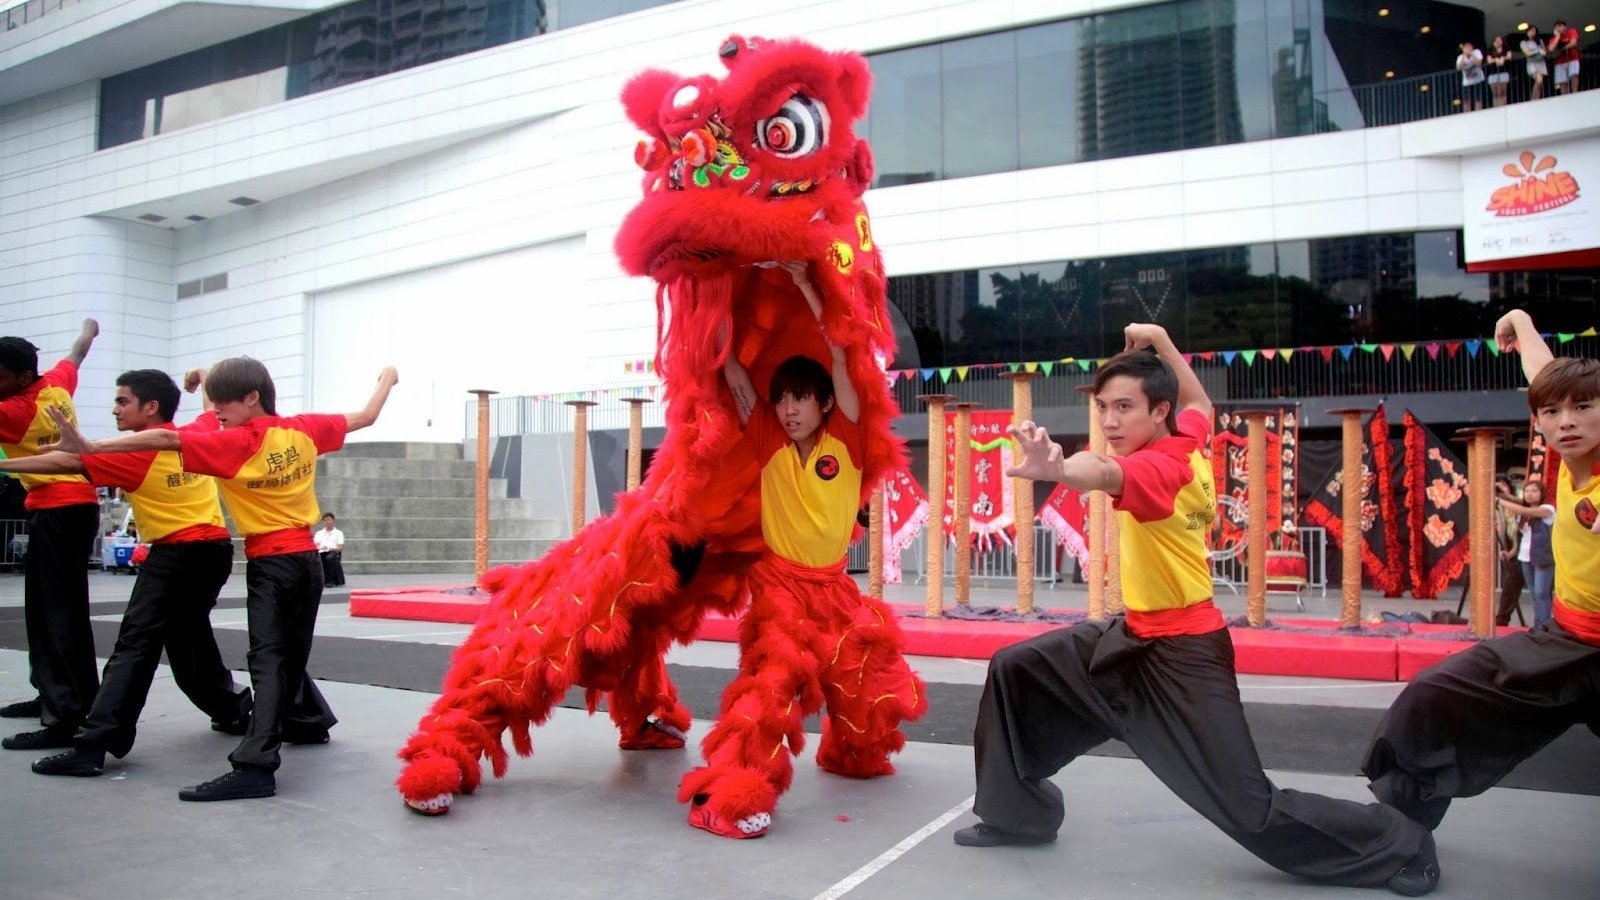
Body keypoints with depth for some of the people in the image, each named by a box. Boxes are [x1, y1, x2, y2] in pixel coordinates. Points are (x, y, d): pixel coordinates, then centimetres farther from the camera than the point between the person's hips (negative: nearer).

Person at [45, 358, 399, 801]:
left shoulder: (235, 443, -12)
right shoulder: (305, 429, 4)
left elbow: (166, 439, -22)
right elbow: (365, 416, 16)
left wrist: (91, 446, -26)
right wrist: (387, 378, 33)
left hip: (270, 564, -7)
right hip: (308, 559, 7)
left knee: (268, 659, -15)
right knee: (292, 654, 23)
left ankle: (256, 764, -25)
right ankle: (307, 722, 39)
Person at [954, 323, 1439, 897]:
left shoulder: (1161, 465, -27)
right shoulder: (1185, 437, -2)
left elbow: (1102, 473, -53)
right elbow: (1199, 402, 24)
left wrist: (1053, 469, -73)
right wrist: (1161, 344, 18)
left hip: (1181, 656, -10)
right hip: (1134, 637, 10)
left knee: (1253, 811, -4)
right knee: (1013, 670, 8)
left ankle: (1401, 845, 18)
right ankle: (1019, 814, 21)